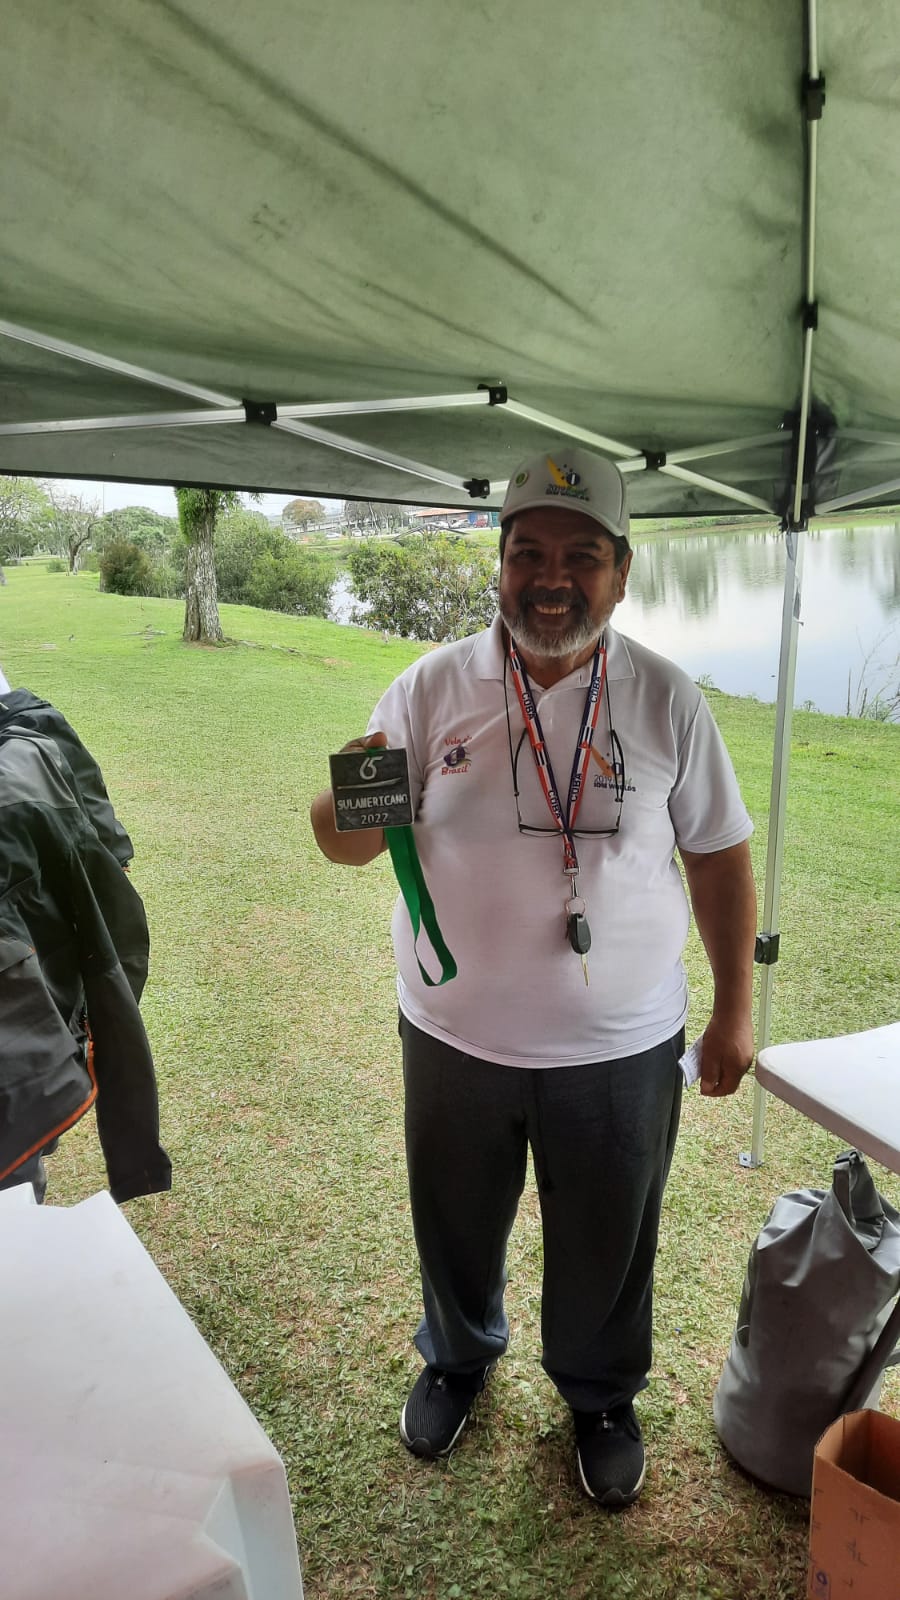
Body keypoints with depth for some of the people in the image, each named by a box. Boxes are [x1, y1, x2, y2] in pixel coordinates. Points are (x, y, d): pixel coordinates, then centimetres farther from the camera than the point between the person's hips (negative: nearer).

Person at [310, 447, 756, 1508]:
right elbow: (348, 843, -7)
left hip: (620, 1049, 0)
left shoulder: (667, 700, -7)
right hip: (455, 1038, 1)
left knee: (606, 1247, 20)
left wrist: (735, 1007, 1)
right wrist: (351, 803, -31)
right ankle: (458, 1355, 55)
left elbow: (718, 856, 1)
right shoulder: (434, 686, -8)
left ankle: (601, 1394, 51)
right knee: (455, 1226, 23)